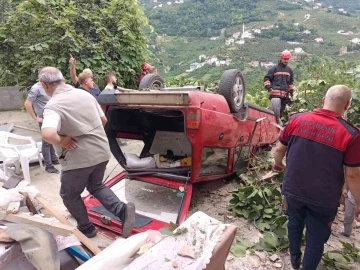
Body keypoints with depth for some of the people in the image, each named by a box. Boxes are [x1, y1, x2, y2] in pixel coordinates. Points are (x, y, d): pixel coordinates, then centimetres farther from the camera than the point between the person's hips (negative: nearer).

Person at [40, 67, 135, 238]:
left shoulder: (53, 106, -17)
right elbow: (103, 120, 14)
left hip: (79, 158, -6)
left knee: (69, 194, 20)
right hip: (101, 152, 6)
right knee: (96, 186, 27)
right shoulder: (85, 95, 4)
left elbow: (48, 134, -35)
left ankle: (86, 228, 31)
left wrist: (61, 141, -16)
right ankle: (122, 210, 7)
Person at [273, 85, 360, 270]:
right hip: (323, 199, -3)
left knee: (295, 224, 28)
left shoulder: (296, 120, -10)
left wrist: (278, 164, 21)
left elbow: (279, 149, 0)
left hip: (293, 190, 3)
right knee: (316, 238, 18)